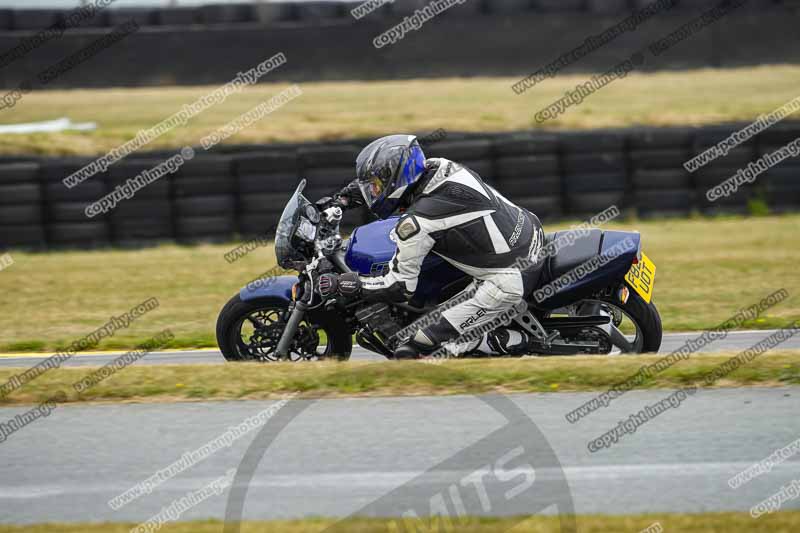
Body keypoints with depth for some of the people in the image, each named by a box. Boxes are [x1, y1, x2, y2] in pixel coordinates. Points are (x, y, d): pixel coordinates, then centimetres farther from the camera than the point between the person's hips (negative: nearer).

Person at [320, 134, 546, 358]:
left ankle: (511, 342, -5)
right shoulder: (440, 167, 1)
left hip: (509, 281, -9)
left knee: (408, 351, -8)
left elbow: (400, 287, -11)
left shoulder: (416, 224, -20)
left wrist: (341, 283, -4)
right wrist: (347, 195, 20)